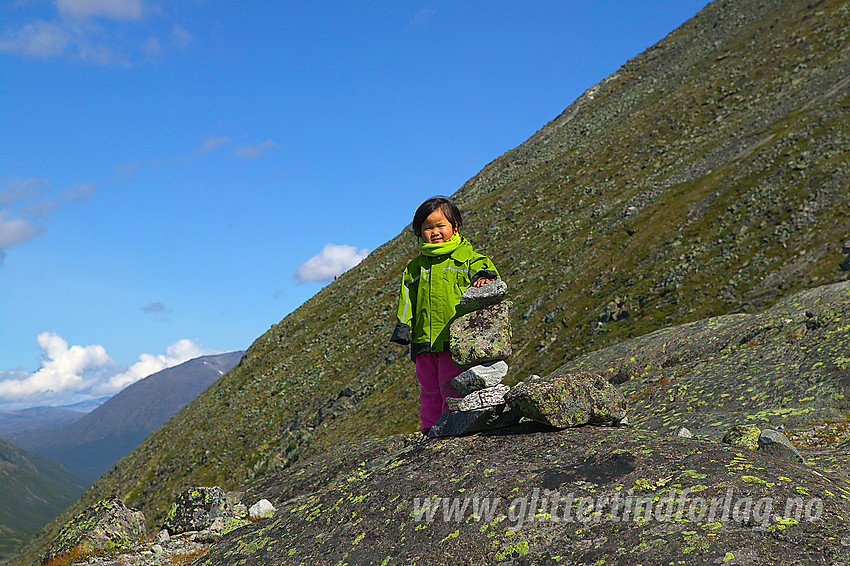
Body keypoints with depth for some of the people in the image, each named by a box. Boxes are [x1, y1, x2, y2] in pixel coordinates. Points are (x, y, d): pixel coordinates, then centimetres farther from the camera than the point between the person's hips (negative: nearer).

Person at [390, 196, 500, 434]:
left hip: (455, 339, -4)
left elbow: (487, 270, 2)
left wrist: (483, 278, -21)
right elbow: (407, 298, 17)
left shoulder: (467, 258, 6)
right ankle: (430, 430, 17)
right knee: (429, 391, 9)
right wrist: (403, 325, 5)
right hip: (424, 340, 4)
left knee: (451, 387, -7)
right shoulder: (415, 267, 18)